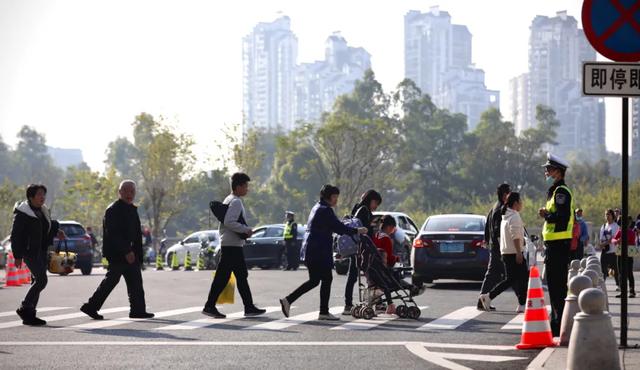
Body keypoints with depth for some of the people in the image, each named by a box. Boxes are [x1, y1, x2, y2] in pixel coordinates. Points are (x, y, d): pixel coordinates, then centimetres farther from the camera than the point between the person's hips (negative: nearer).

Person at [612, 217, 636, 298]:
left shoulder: (632, 232, -1)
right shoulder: (619, 231, 6)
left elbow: (633, 244, -1)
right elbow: (613, 240, -3)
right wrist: (617, 241, -24)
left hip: (629, 255, -3)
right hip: (620, 255, 3)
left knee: (629, 273, -4)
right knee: (621, 273, 6)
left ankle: (632, 292, -1)